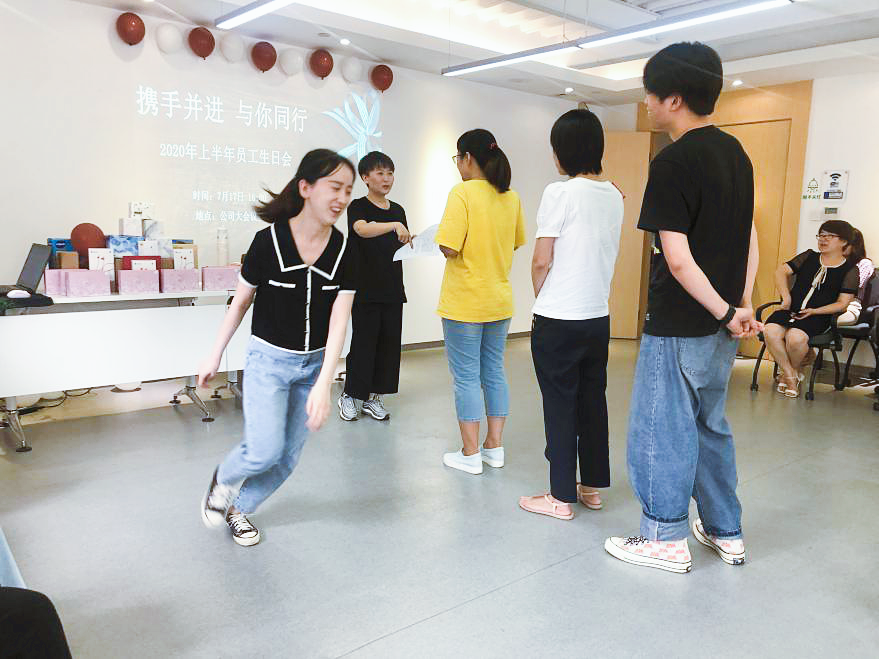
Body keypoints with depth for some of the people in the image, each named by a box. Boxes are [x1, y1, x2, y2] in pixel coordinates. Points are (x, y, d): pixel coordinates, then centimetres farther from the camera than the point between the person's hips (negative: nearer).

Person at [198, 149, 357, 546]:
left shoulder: (343, 252, -9)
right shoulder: (268, 241, -16)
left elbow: (338, 321, -13)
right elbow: (241, 302, -2)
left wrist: (323, 385, -22)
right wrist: (215, 356, 5)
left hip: (314, 363, 3)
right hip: (269, 360, -3)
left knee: (288, 457, 10)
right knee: (265, 450, -14)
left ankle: (238, 508, 36)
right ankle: (222, 480, 21)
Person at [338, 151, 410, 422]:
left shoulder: (397, 210, 13)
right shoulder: (358, 207, -5)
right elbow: (362, 229, -26)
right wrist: (394, 225, -40)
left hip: (392, 289, 6)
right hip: (366, 290, -6)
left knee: (389, 342, 7)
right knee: (363, 342, -2)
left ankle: (374, 397, 18)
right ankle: (350, 395, 15)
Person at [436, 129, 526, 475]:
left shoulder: (462, 193, -16)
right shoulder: (511, 197, 5)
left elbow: (449, 248, -22)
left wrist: (440, 236, -1)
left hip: (465, 302, -6)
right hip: (500, 300, 7)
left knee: (466, 377, 3)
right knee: (494, 372, 15)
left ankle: (470, 454, 12)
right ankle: (495, 447, 24)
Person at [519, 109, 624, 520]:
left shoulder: (560, 193, -13)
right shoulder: (614, 196, 7)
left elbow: (542, 260, -11)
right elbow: (607, 254, 13)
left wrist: (541, 298, 2)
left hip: (558, 320, -6)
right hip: (599, 316, 6)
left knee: (560, 405, 3)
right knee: (592, 400, 14)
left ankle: (561, 497, 12)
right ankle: (592, 486, 26)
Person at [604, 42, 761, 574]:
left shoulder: (673, 163, -17)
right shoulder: (736, 153, 9)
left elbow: (678, 259, -21)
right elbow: (751, 239, 12)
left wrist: (725, 313, -12)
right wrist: (743, 304, 8)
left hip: (678, 328, -8)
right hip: (721, 327, 9)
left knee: (663, 429, 5)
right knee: (711, 425, 19)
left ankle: (666, 540, 18)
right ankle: (726, 532, 30)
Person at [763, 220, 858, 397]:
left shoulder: (850, 270, 7)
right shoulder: (809, 256, 16)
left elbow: (842, 303, 1)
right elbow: (781, 271, 12)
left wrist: (814, 311, -11)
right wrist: (786, 297, -3)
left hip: (818, 316, -3)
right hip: (790, 310, 3)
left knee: (796, 337, -35)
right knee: (770, 332, -30)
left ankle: (793, 371, -1)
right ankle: (790, 376, -10)